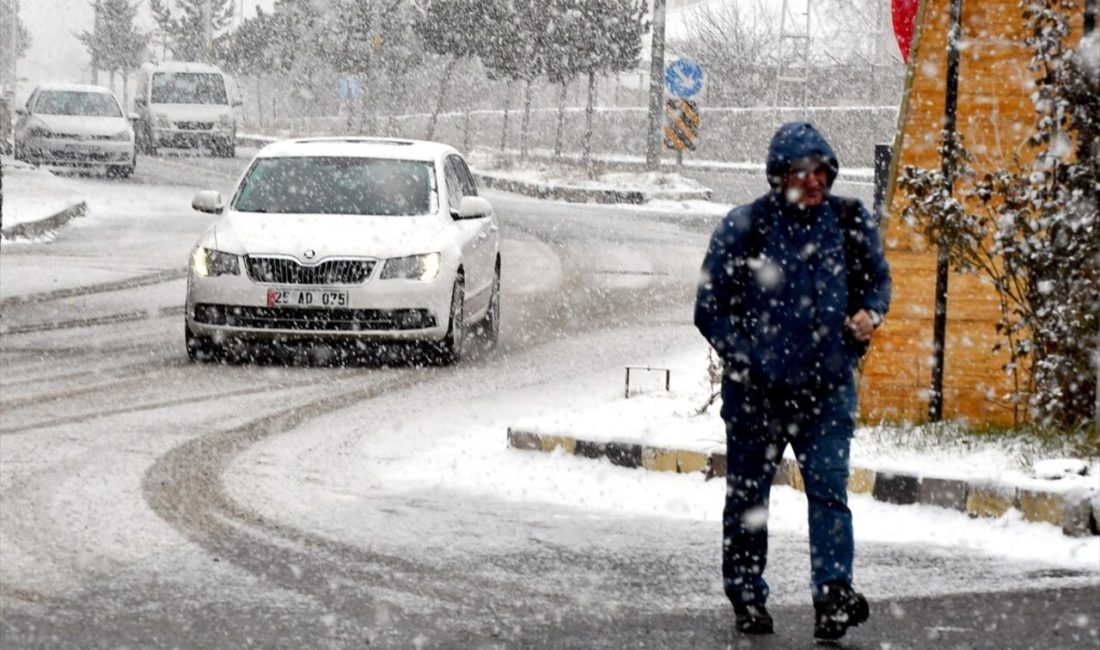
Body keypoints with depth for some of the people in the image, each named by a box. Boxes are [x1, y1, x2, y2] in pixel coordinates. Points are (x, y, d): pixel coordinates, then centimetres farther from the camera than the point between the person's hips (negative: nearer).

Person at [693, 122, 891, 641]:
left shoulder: (850, 222, 2)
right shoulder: (744, 228, -7)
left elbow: (878, 279, 18)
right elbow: (711, 309, -2)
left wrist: (869, 314, -4)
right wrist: (745, 359, -12)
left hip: (828, 387, 1)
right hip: (756, 389, -1)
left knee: (829, 487, -12)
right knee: (747, 496, 9)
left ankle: (833, 595, -19)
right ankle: (747, 599, 23)